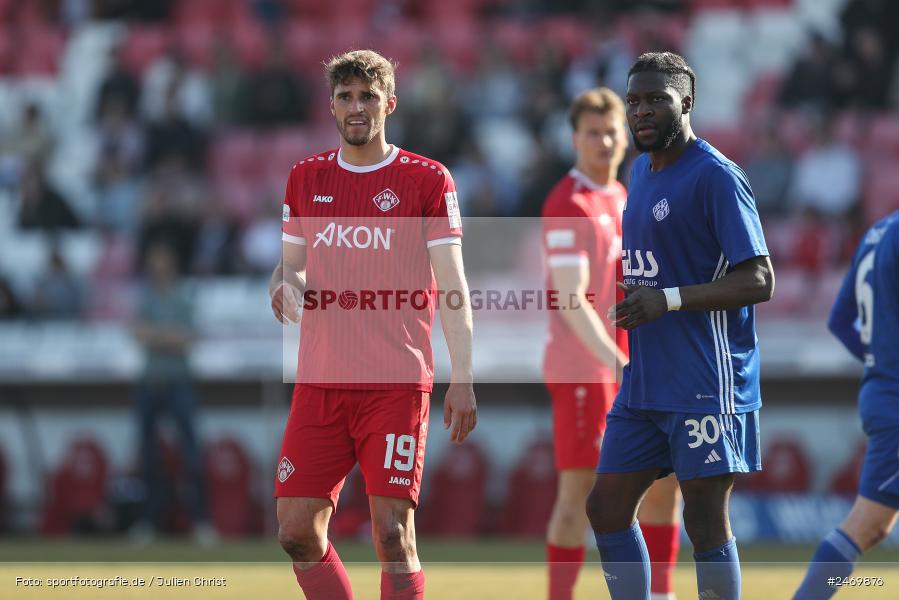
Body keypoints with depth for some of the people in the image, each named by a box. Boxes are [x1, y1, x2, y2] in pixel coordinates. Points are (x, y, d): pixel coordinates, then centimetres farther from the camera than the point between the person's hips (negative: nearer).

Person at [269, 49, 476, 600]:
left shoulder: (427, 180, 0)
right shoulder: (306, 178, 12)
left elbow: (452, 285, -2)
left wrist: (462, 380, -10)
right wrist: (286, 283, -4)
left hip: (397, 384, -4)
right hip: (319, 383, 4)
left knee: (393, 534, -11)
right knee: (297, 531, 1)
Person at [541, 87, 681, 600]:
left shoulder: (622, 198, 15)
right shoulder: (569, 205, -13)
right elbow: (571, 301, -20)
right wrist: (618, 363, -26)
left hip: (628, 369, 9)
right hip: (581, 368, -9)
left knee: (663, 482, 9)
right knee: (581, 489, -9)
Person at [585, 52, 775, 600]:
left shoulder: (715, 176, -12)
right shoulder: (641, 172, 15)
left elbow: (759, 281, -17)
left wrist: (666, 301, -23)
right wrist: (620, 298, 11)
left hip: (704, 384, -9)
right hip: (643, 384, 9)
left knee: (707, 522, -3)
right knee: (607, 507, 8)